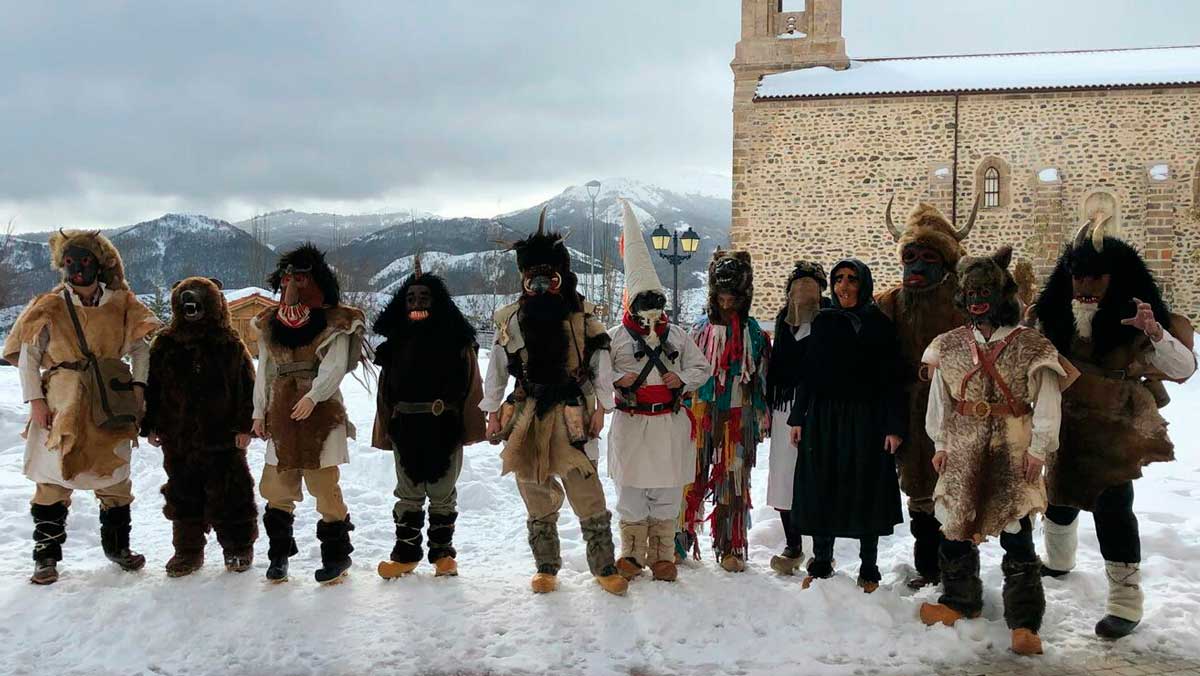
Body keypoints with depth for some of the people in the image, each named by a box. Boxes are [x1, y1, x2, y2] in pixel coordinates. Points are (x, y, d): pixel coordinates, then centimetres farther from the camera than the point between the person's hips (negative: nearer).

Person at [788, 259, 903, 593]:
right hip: (824, 418, 2)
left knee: (866, 491, 5)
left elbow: (892, 379, -4)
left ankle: (869, 570, 18)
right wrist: (798, 417, 4)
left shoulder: (879, 325, -1)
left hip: (866, 419, -2)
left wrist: (893, 426, -9)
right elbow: (808, 373, 8)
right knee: (822, 489, 6)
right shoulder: (823, 322, 7)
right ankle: (821, 563, 20)